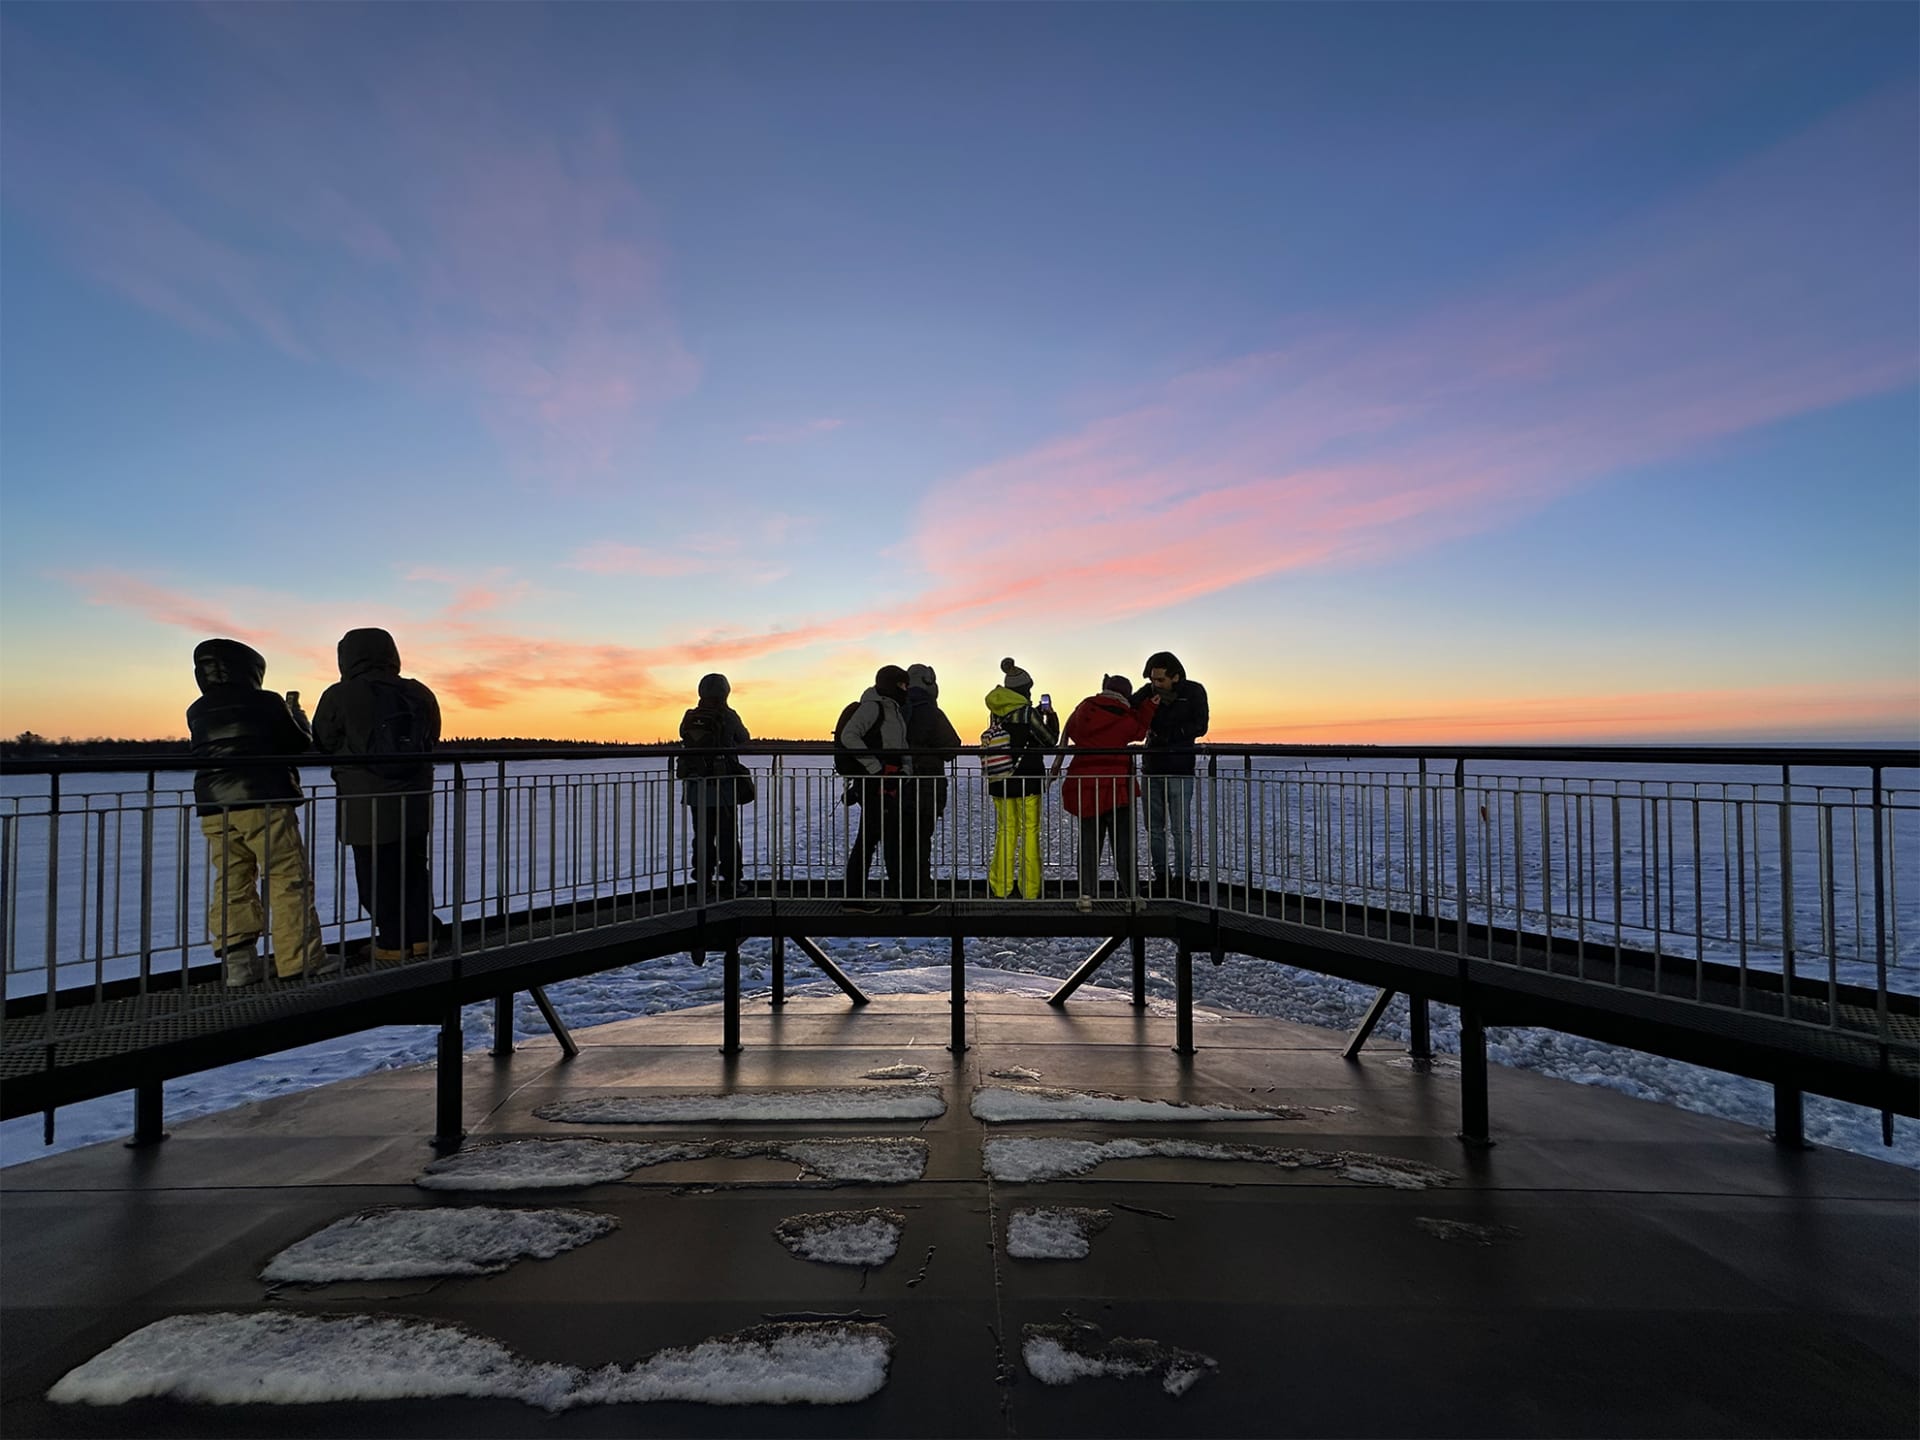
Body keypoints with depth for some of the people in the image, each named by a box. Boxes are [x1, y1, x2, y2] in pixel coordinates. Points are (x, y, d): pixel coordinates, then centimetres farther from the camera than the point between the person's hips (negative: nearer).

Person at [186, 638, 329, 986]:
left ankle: (237, 963, 8)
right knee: (289, 879, -2)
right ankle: (301, 959, -2)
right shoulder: (267, 703, -4)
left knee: (231, 885, 9)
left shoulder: (197, 713, 12)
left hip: (214, 809, 6)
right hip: (264, 803, -6)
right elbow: (301, 743, 2)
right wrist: (294, 712, 20)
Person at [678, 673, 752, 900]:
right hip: (723, 787, -4)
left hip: (694, 786, 4)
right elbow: (744, 739, 6)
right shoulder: (727, 716, -9)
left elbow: (686, 742, 14)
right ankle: (730, 881, 7)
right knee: (727, 837, 5)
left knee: (702, 836, 12)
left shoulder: (689, 718, 3)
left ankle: (702, 881, 15)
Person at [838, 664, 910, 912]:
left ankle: (854, 896, 17)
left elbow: (900, 745, 26)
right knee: (892, 837, -7)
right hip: (874, 782, -10)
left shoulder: (894, 709, 20)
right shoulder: (872, 706, -10)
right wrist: (876, 768, -22)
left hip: (887, 782, 10)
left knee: (868, 838, 11)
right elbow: (849, 736, -21)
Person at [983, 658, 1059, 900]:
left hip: (1000, 782, 5)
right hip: (1027, 782, -5)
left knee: (1005, 831, 11)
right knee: (1029, 832, 3)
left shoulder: (996, 713, 4)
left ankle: (1000, 888, 14)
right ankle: (1029, 890, 7)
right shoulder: (1027, 713, -13)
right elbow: (1049, 740, -6)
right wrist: (1051, 716, 9)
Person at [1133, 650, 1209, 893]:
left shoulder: (1194, 692, -4)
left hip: (1180, 769, -4)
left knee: (1180, 827, -5)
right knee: (1154, 826, 7)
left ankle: (1182, 877, 2)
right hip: (1152, 767, 4)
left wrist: (1162, 733, -14)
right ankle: (1161, 876, 16)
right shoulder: (1148, 692, 4)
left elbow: (1199, 727, -12)